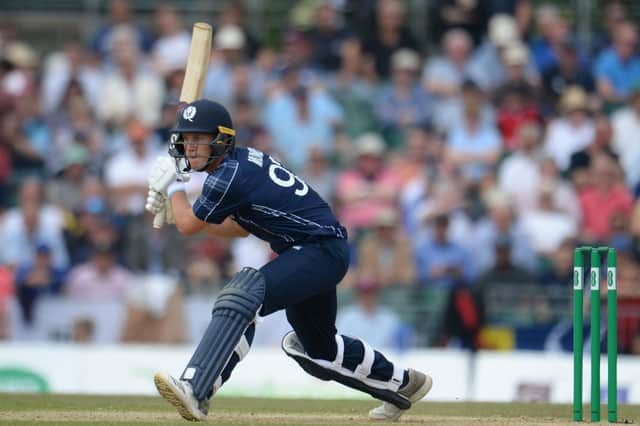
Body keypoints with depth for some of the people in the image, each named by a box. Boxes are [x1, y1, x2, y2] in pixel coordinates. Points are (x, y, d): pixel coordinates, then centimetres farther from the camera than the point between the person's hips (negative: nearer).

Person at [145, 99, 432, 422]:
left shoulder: (229, 176, -18)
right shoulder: (245, 160, 10)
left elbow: (188, 226, -7)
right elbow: (241, 228, 19)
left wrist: (173, 186, 10)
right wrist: (176, 207, 14)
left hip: (323, 251, -10)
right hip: (320, 253, 10)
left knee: (244, 295, -30)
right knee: (317, 346, 26)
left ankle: (194, 389, -43)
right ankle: (401, 382, 45)